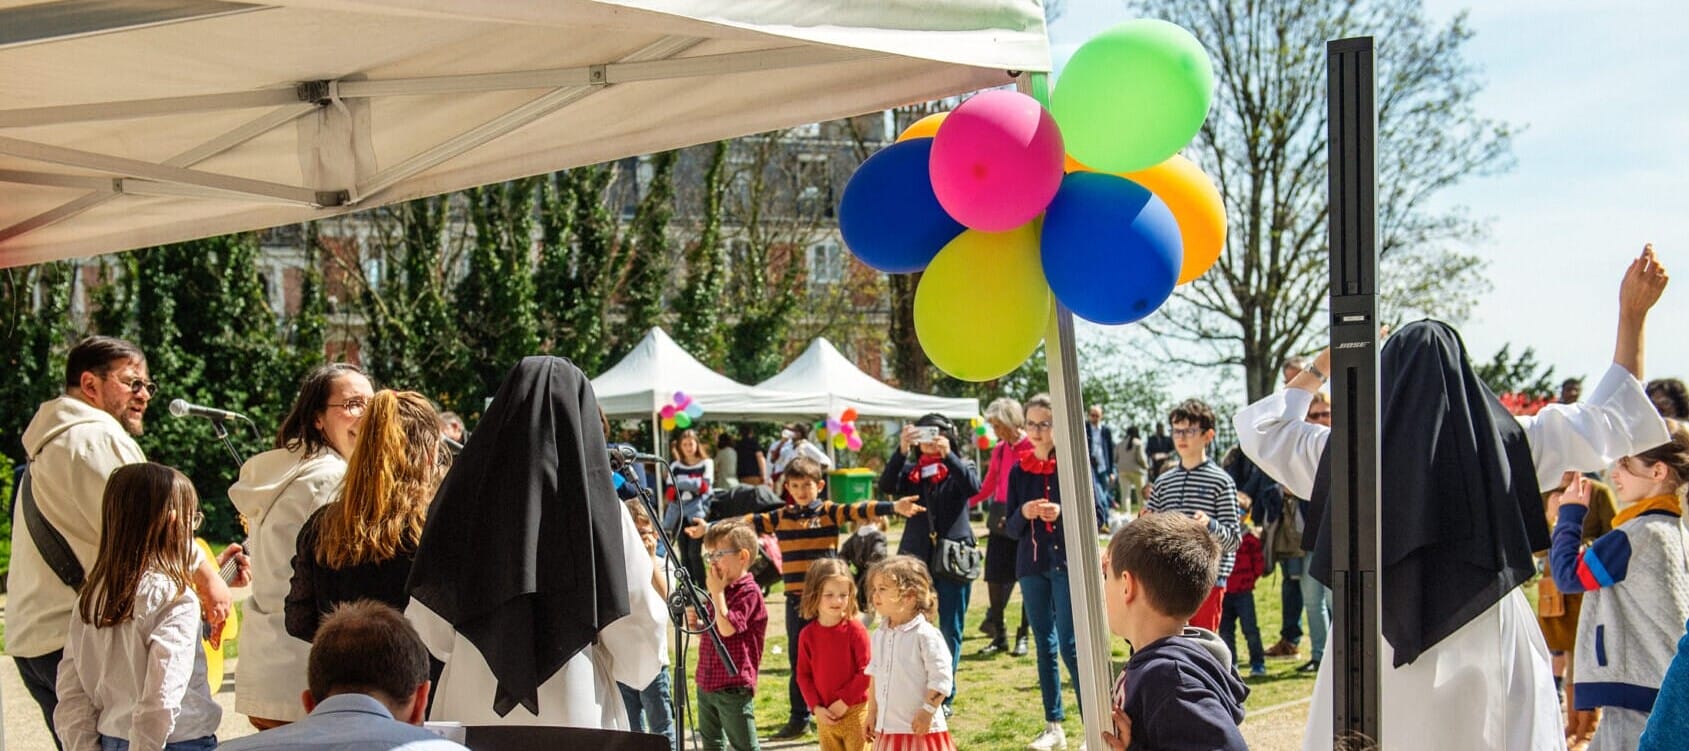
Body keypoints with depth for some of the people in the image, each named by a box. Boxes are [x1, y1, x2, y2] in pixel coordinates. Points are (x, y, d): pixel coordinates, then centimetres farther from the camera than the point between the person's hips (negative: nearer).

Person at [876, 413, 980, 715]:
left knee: (950, 630, 4)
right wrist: (901, 451, -22)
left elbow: (973, 487, -16)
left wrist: (948, 456, -25)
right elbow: (886, 485, -10)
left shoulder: (960, 469, 5)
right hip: (917, 559, 1)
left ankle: (944, 697, 12)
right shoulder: (910, 472, 9)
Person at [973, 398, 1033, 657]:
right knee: (995, 578, 4)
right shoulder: (999, 450, 11)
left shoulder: (1032, 447, -9)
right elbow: (987, 487, 16)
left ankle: (1022, 636, 13)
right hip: (1000, 522, 6)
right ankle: (999, 636, 15)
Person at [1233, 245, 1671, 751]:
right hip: (1487, 640, 0)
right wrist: (1632, 314, 15)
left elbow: (1259, 427, 16)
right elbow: (1613, 422, 9)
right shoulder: (1506, 442, -2)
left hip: (1375, 643, 0)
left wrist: (1320, 369, 28)